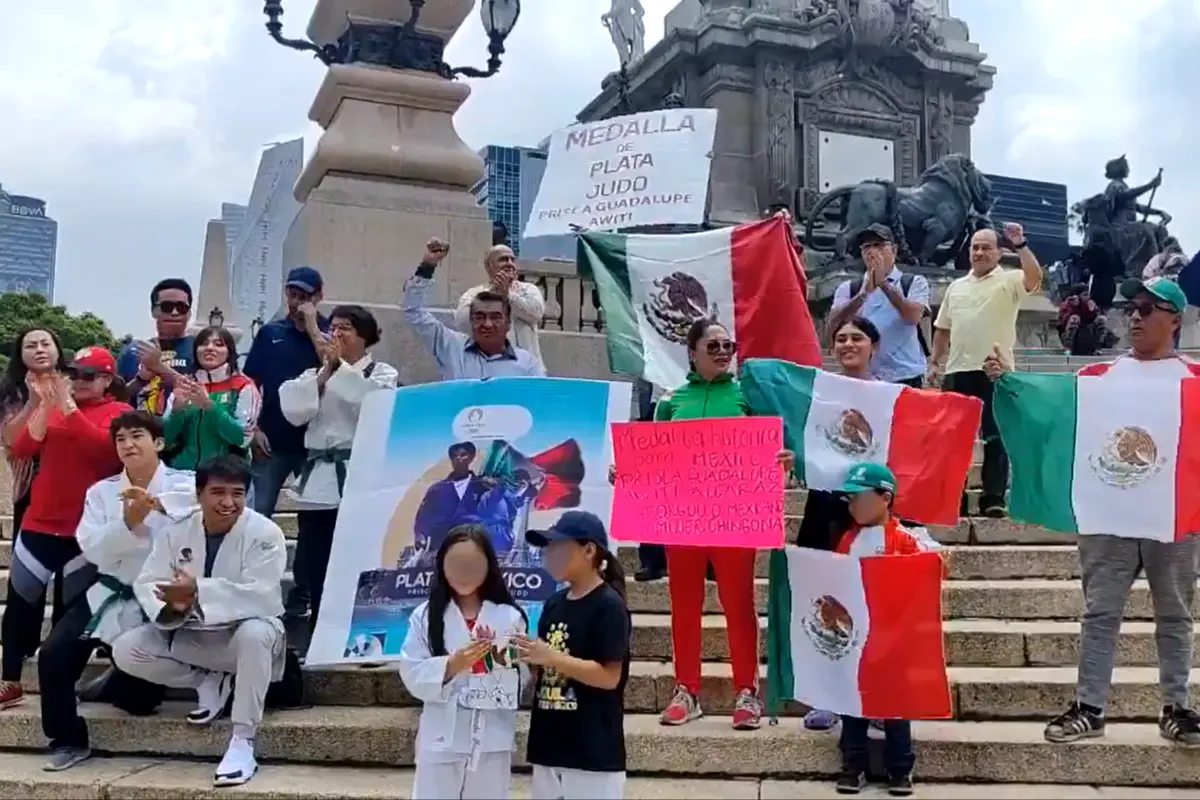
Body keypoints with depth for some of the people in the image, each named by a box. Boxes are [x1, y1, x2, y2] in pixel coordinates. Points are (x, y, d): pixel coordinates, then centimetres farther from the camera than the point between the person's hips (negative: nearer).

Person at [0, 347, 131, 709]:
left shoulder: (119, 412, -3)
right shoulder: (52, 407, 11)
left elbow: (103, 448, -22)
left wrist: (68, 407, -22)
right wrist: (45, 406, -12)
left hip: (86, 528, -4)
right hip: (40, 522, 4)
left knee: (71, 608, 5)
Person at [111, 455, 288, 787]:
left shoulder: (266, 534, -18)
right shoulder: (175, 531, -5)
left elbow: (260, 597, -28)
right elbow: (148, 584, -10)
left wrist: (197, 592, -37)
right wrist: (171, 606, -33)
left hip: (243, 632, -4)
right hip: (191, 636, 5)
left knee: (254, 634, -39)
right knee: (125, 651, -15)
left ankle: (243, 742, -28)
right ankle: (209, 683, 3)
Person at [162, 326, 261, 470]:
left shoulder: (243, 387, 0)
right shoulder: (184, 384, 11)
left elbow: (243, 438, -10)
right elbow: (167, 439, 7)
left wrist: (208, 405, -18)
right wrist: (178, 407, -10)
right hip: (183, 470, 3)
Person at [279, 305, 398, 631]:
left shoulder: (383, 374, 5)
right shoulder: (313, 374, 16)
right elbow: (294, 412, 0)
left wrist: (340, 366, -6)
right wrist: (325, 371, -1)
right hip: (318, 481, 4)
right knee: (313, 569, 7)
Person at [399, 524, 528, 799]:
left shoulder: (509, 616, -1)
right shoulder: (426, 615, -1)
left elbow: (521, 681, 0)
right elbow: (413, 675, -4)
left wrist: (505, 664, -20)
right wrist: (450, 666, -19)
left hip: (492, 738, 1)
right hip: (441, 738, 0)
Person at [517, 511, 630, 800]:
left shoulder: (609, 606, -12)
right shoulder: (554, 604, 10)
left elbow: (609, 677, -17)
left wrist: (550, 657, -22)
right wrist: (526, 656, -5)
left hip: (593, 750, -8)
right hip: (549, 744, 8)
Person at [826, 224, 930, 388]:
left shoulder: (914, 282, 6)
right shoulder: (847, 288, 10)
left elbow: (913, 317, -13)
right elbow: (833, 326, -5)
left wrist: (884, 283, -15)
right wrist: (864, 292, -15)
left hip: (906, 378, -1)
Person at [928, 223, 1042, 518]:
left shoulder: (1009, 281, 1)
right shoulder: (957, 287, 17)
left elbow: (1035, 277, -22)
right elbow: (942, 328, 20)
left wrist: (1021, 245, -28)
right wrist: (935, 362, 13)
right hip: (958, 371, 5)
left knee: (995, 436, -2)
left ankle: (993, 498, 0)